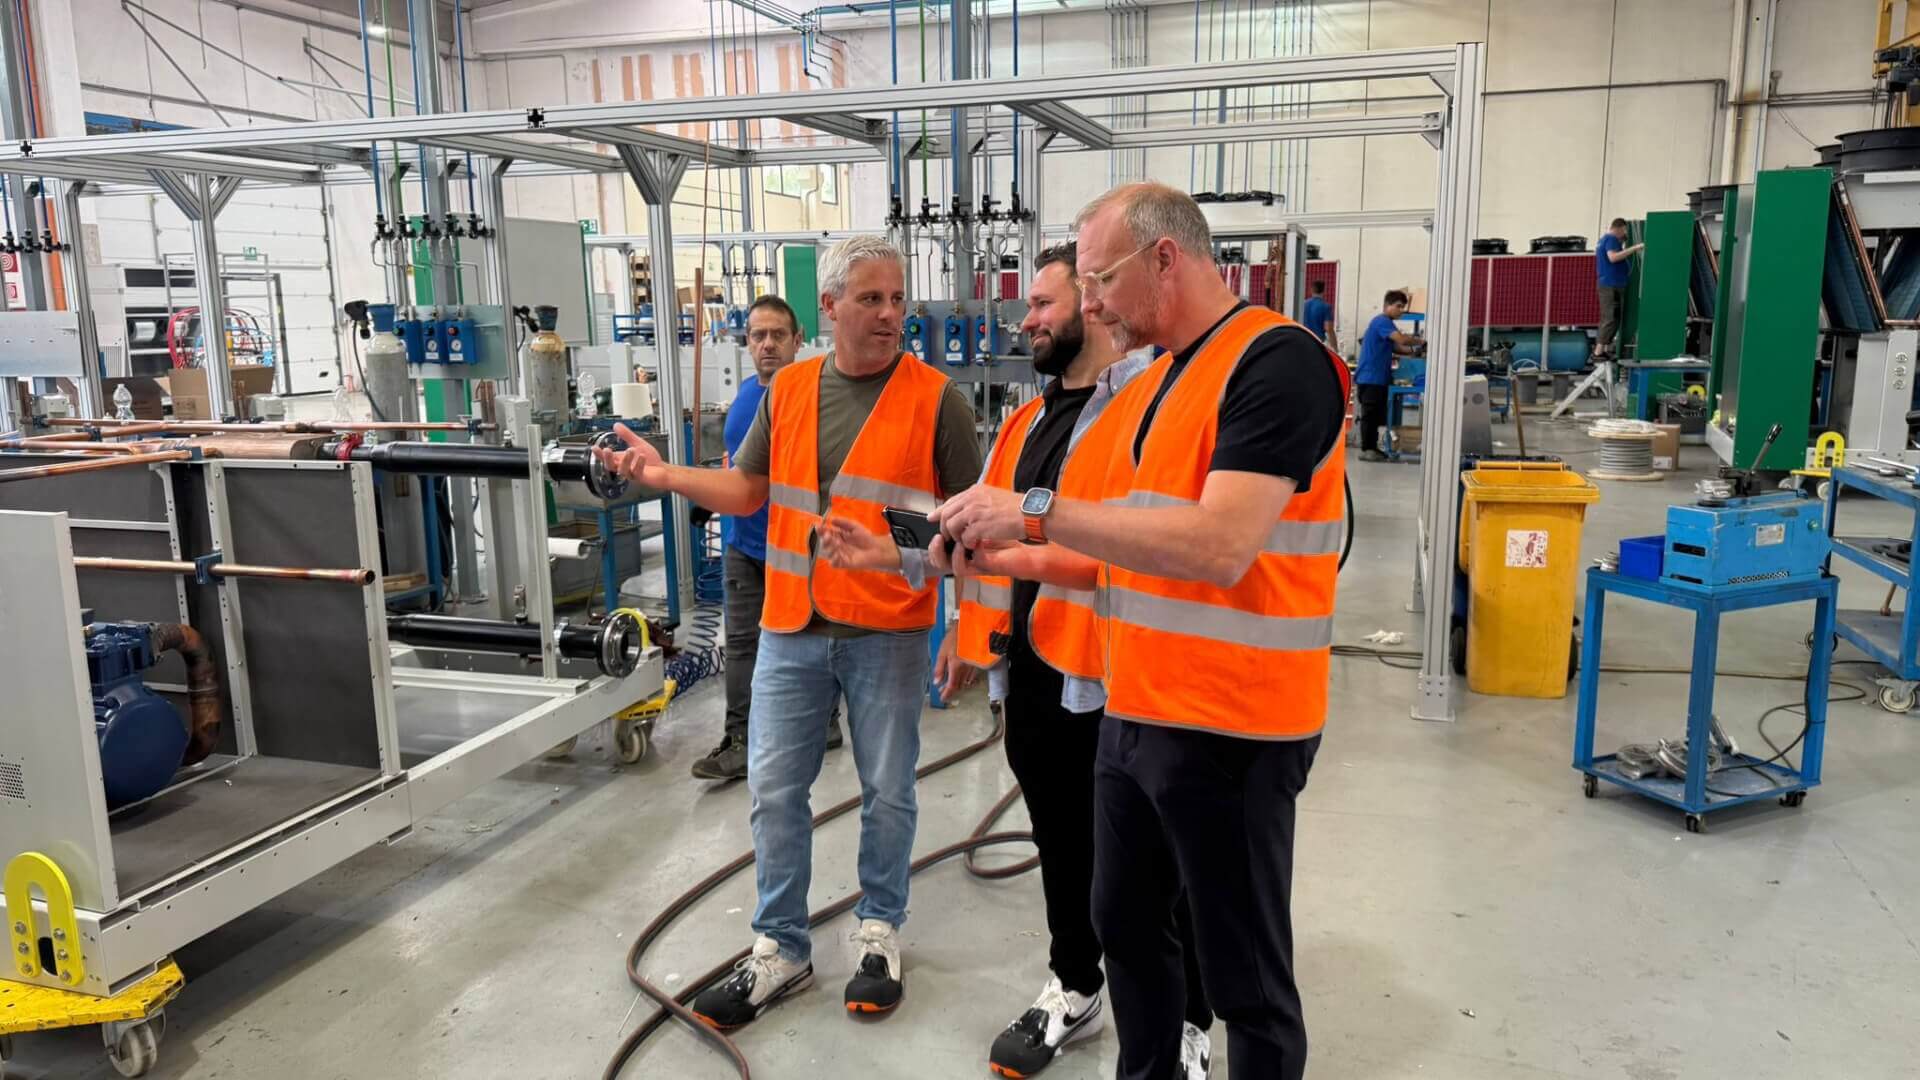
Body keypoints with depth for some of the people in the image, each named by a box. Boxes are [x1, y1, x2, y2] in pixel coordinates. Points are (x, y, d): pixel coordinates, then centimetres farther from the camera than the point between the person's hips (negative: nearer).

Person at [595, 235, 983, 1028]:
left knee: (886, 792, 9)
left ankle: (880, 932, 29)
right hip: (790, 628, 4)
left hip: (887, 631, -3)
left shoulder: (934, 396, -4)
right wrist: (665, 475, -1)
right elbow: (746, 490, 13)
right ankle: (779, 950, 22)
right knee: (774, 788, 8)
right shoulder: (786, 390, 7)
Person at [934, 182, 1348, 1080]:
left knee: (1242, 971, 7)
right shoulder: (1150, 387, 13)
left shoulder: (1277, 363, -16)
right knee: (1125, 925, 21)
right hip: (1131, 718, 9)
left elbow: (1218, 547, -28)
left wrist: (1037, 512, -24)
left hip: (1229, 732, -9)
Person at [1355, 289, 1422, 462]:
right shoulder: (1382, 321, -13)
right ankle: (1366, 449, -2)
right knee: (1370, 414, -5)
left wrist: (1415, 350, 5)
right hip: (1370, 377, -10)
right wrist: (1420, 341, -12)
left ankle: (1372, 448, 18)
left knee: (1376, 415, 12)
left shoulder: (1386, 323, 20)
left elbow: (1396, 348, 20)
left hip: (1379, 378, 10)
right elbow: (1401, 339, -26)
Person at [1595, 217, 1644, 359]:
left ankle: (1605, 348, 18)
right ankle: (1599, 351, -16)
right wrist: (1634, 248, -30)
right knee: (1612, 318, -11)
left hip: (1606, 283, 10)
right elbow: (1613, 257, -28)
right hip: (1613, 284, -10)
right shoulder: (1612, 239, -12)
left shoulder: (1604, 239, 18)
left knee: (1608, 318, 15)